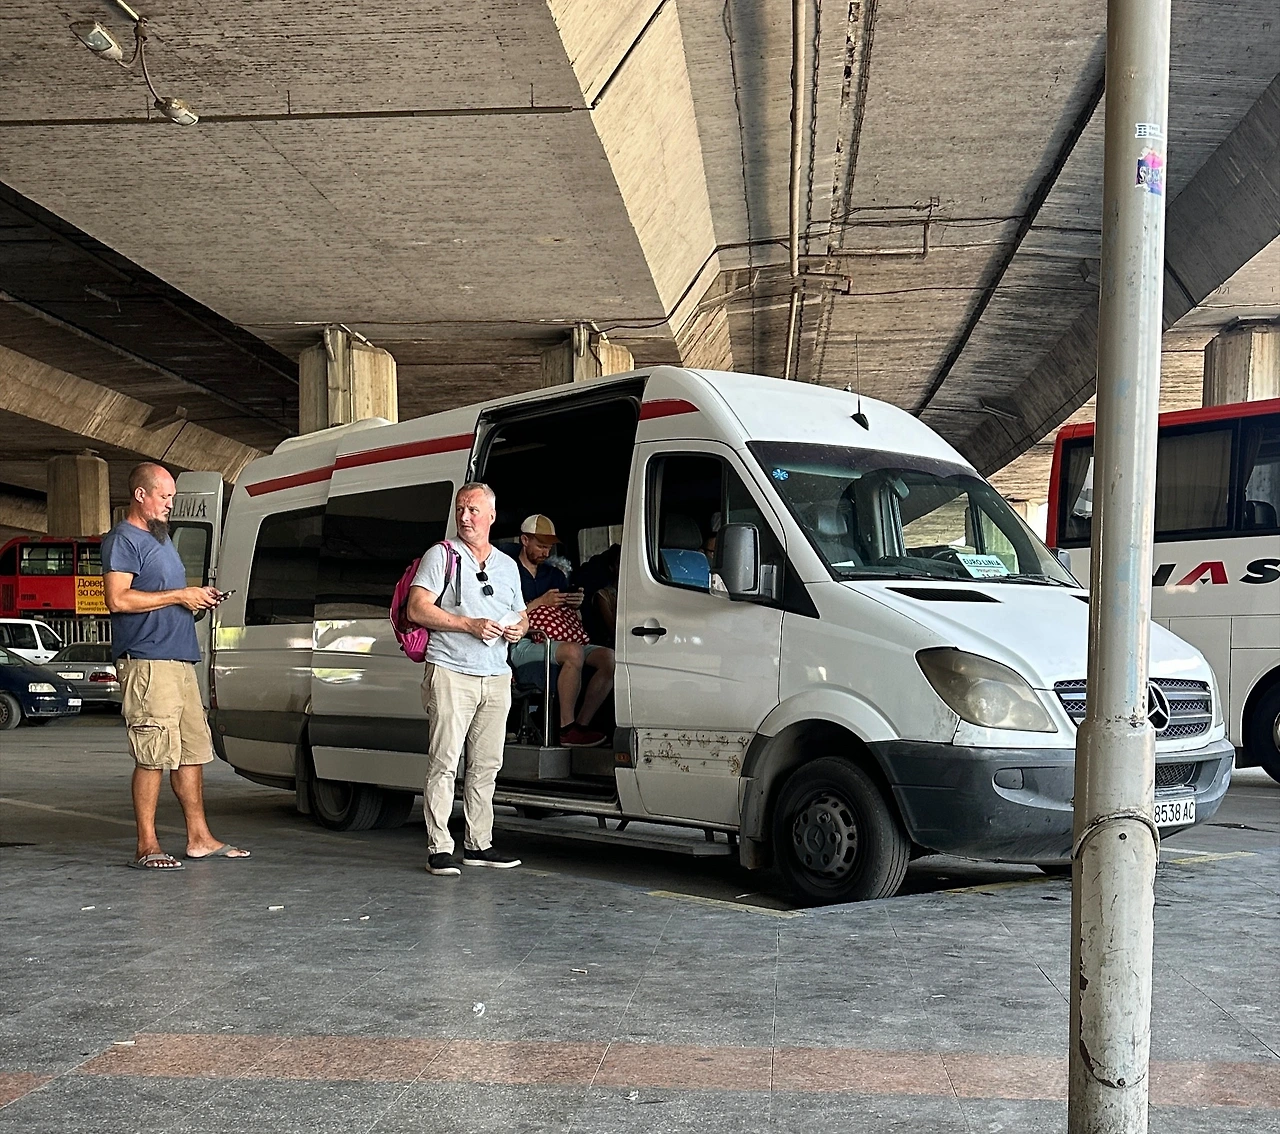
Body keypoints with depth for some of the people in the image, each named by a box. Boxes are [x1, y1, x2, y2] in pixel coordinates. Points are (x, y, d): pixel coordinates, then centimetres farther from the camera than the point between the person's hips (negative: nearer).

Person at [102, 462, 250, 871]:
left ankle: (199, 838, 16)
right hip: (147, 661, -10)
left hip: (180, 659, 10)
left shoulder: (161, 538, 24)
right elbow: (118, 599, -17)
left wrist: (198, 597, 12)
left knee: (194, 749, 10)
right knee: (155, 755, -10)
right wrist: (180, 596, -13)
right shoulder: (122, 540, -5)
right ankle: (147, 847, -5)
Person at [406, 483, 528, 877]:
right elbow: (417, 609, -7)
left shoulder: (507, 565, 19)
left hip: (496, 677, 5)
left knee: (486, 765, 7)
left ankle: (478, 844, 14)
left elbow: (521, 614, 29)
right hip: (451, 672, -5)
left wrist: (520, 627, 4)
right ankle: (439, 848, -7)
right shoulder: (442, 556, 3)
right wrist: (470, 625, -14)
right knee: (444, 762, -9)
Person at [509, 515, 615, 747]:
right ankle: (566, 729, -29)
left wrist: (575, 605, 0)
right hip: (522, 645, -7)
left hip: (557, 640, 7)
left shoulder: (555, 575, 24)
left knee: (608, 657, -16)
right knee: (573, 652, -35)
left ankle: (582, 724, -15)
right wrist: (541, 603, -14)